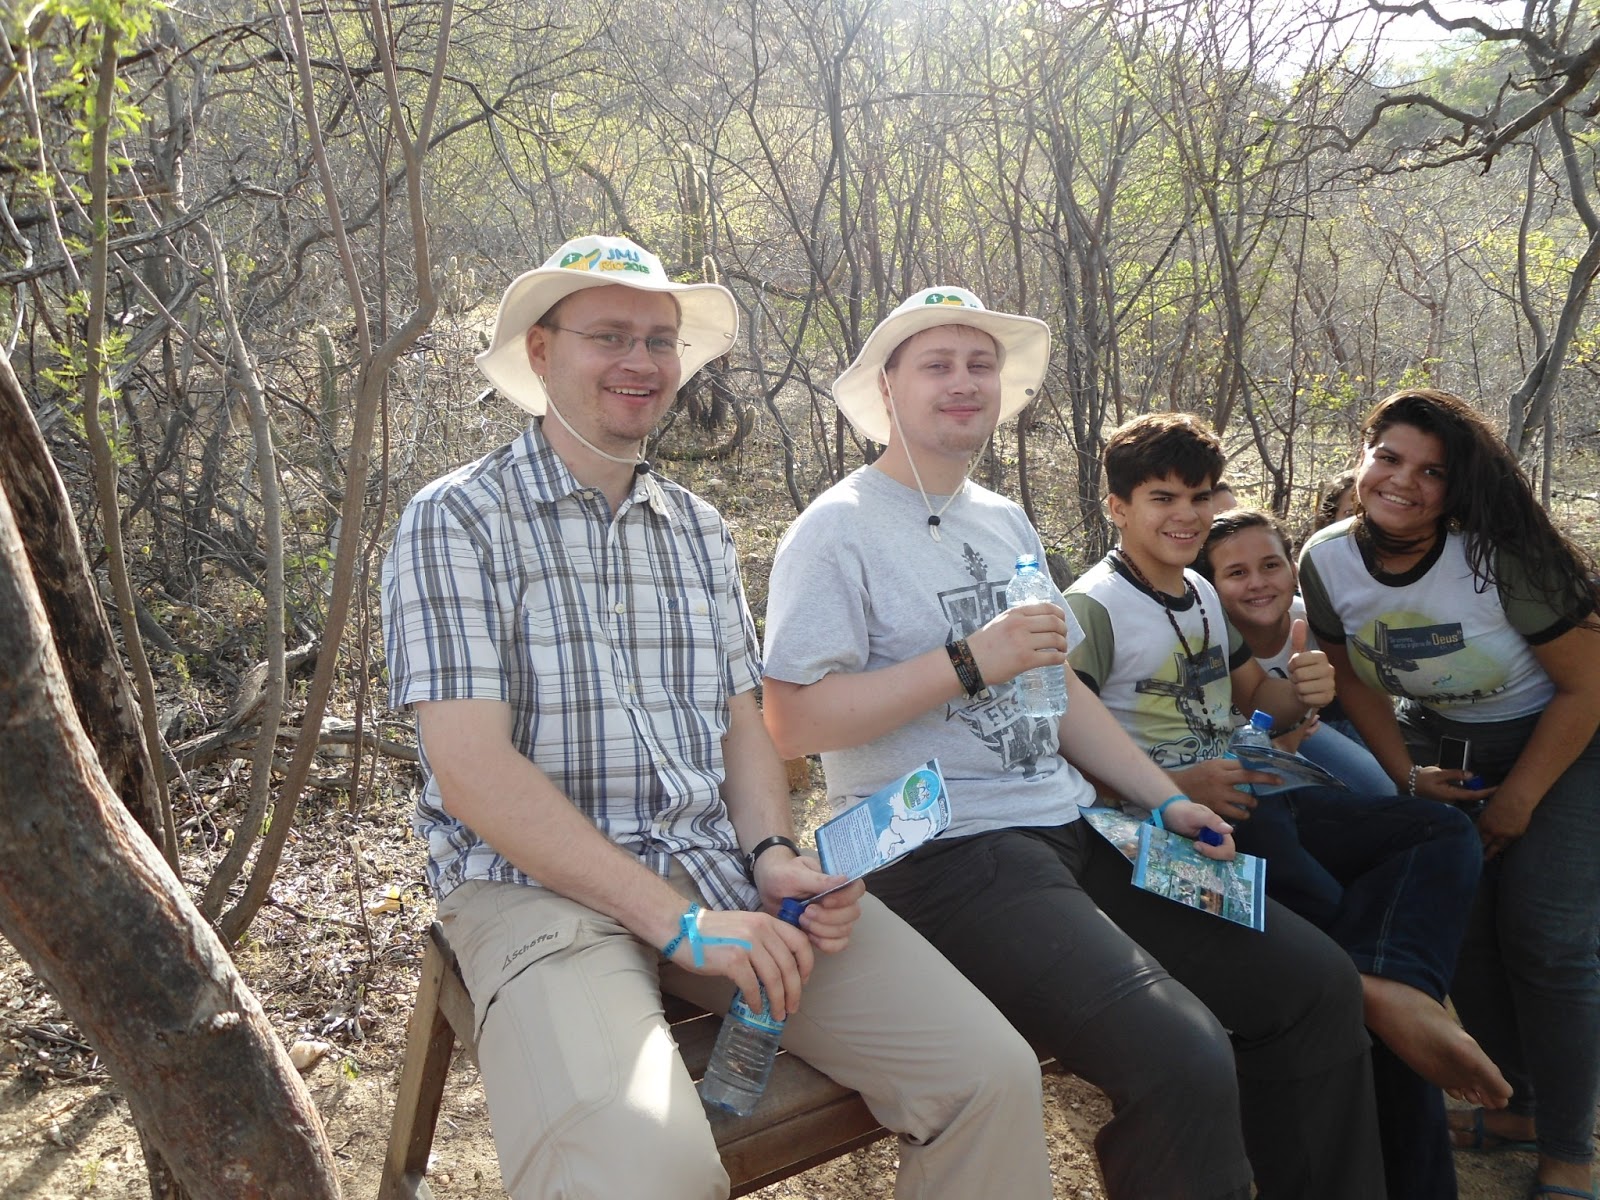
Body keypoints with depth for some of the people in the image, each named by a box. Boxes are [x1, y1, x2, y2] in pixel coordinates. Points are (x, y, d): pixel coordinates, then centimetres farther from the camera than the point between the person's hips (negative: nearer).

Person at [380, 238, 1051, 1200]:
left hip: (722, 868, 6)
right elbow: (470, 764, -12)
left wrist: (774, 855, -6)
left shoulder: (700, 530, 16)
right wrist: (676, 921, -18)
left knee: (992, 1075, -11)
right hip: (541, 884, -5)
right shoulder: (457, 521, -3)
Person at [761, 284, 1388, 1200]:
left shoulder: (1007, 521, 18)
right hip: (946, 853, -8)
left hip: (1071, 831, 8)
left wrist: (1164, 799, 11)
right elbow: (792, 721, -16)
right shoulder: (837, 531, -7)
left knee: (1318, 985, 5)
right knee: (1183, 1061, -25)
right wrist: (969, 662, -20)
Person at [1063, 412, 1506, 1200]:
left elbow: (1253, 701, 23)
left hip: (1250, 801, 8)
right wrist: (1176, 788, -25)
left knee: (1442, 833, -8)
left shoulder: (1202, 592, 17)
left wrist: (1300, 691, -1)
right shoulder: (1093, 608, -9)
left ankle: (1389, 988, -31)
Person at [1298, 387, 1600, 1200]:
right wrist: (1407, 775, -4)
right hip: (1439, 743, 4)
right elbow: (1353, 676, 2)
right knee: (1458, 924, -1)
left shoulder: (1500, 559, -28)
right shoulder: (1327, 562, -15)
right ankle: (1514, 1105, 22)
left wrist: (1516, 802, -13)